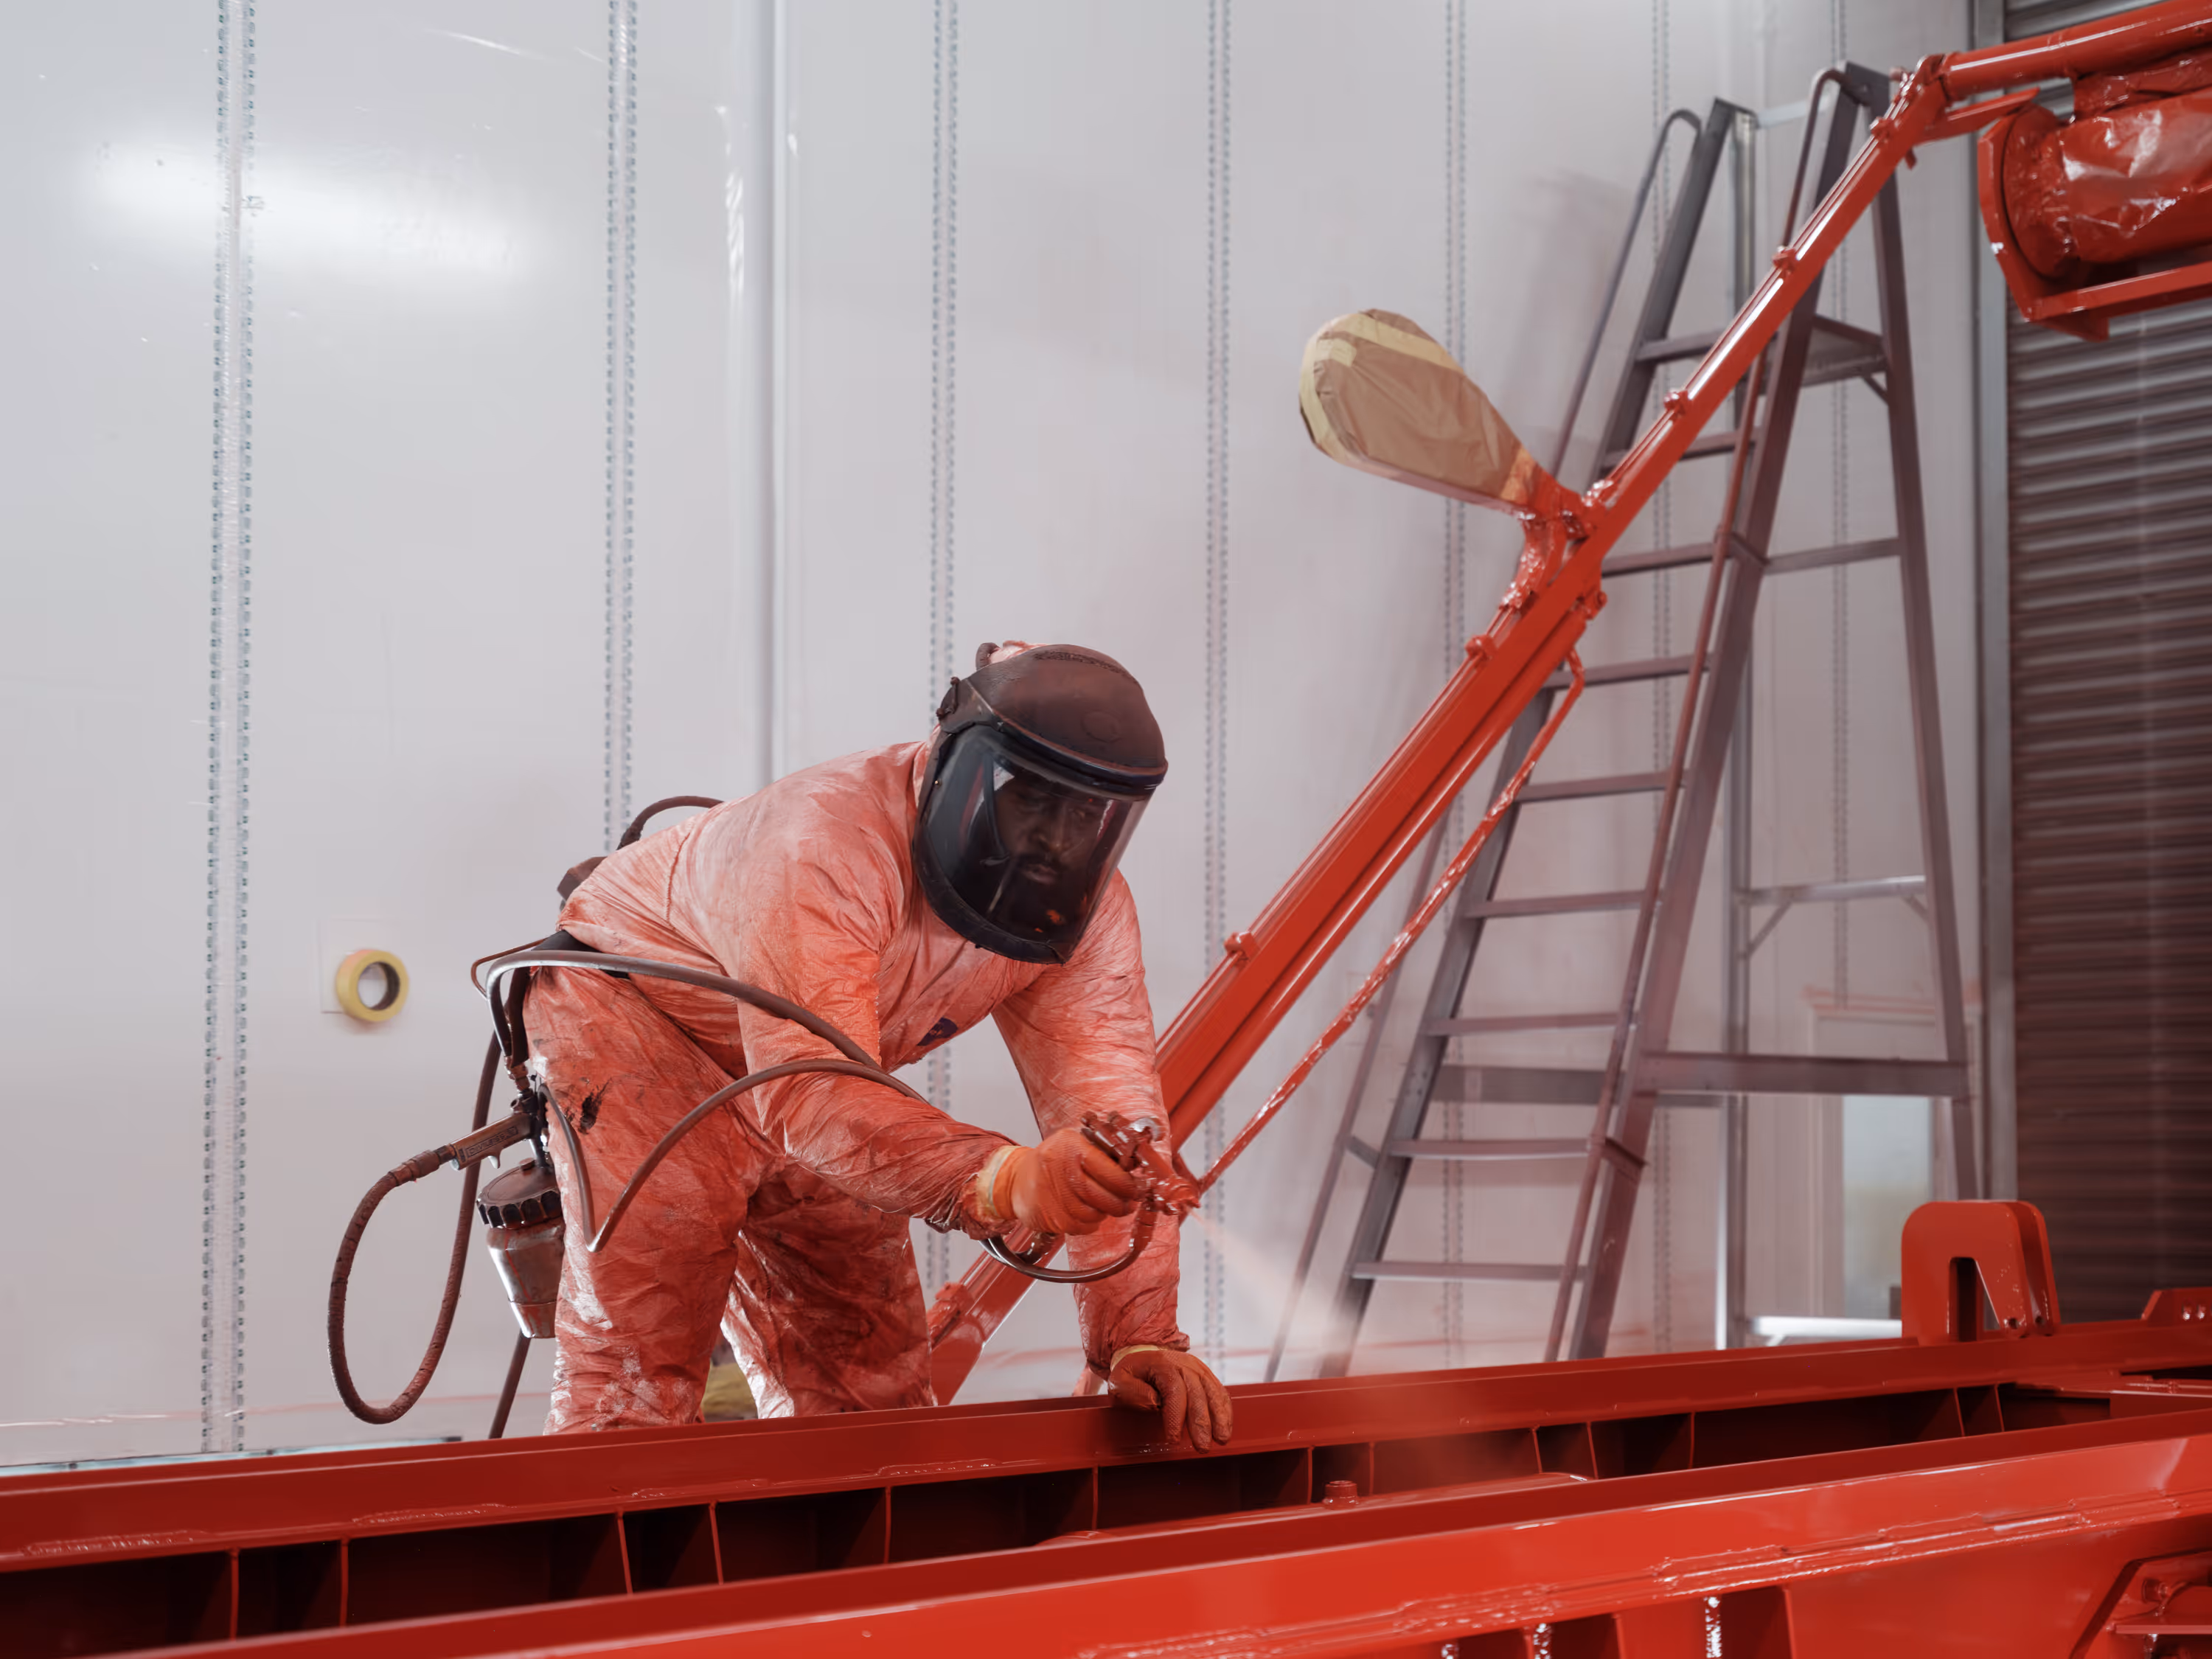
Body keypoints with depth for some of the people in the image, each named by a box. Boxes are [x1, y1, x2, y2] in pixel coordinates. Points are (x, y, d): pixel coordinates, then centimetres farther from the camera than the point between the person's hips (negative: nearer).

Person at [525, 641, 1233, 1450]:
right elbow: (809, 1091, -48)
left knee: (874, 1388, 5)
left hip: (791, 1077, 6)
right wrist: (1005, 1180, -64)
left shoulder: (1090, 911, -17)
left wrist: (1142, 1337, -34)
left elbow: (1114, 1117, -22)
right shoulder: (829, 845, -38)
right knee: (637, 1384, -18)